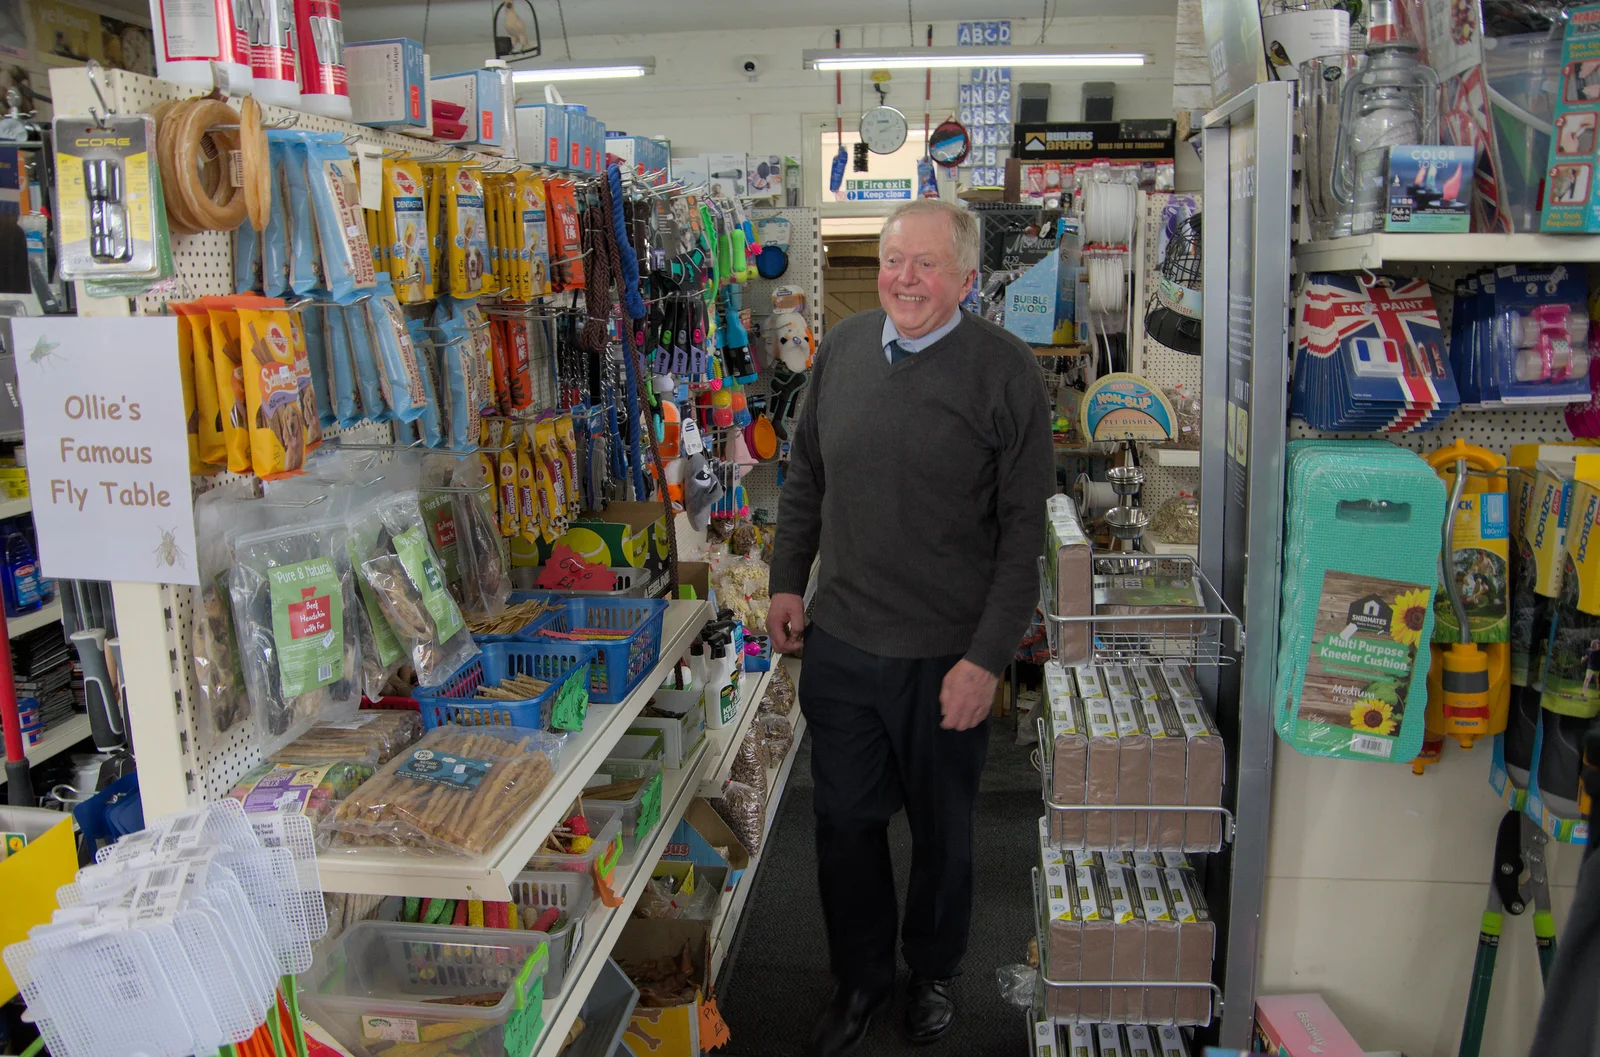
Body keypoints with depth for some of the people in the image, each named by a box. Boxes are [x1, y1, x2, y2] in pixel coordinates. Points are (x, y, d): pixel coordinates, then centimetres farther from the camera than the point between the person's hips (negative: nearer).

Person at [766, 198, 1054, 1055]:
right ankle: (859, 979, 38)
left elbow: (1023, 529, -11)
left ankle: (933, 974, 43)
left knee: (941, 830, 17)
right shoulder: (842, 348, 2)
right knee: (845, 822, 15)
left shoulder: (1005, 371, -11)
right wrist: (788, 582, 9)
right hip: (840, 641, 4)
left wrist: (988, 659, -14)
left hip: (946, 657, -3)